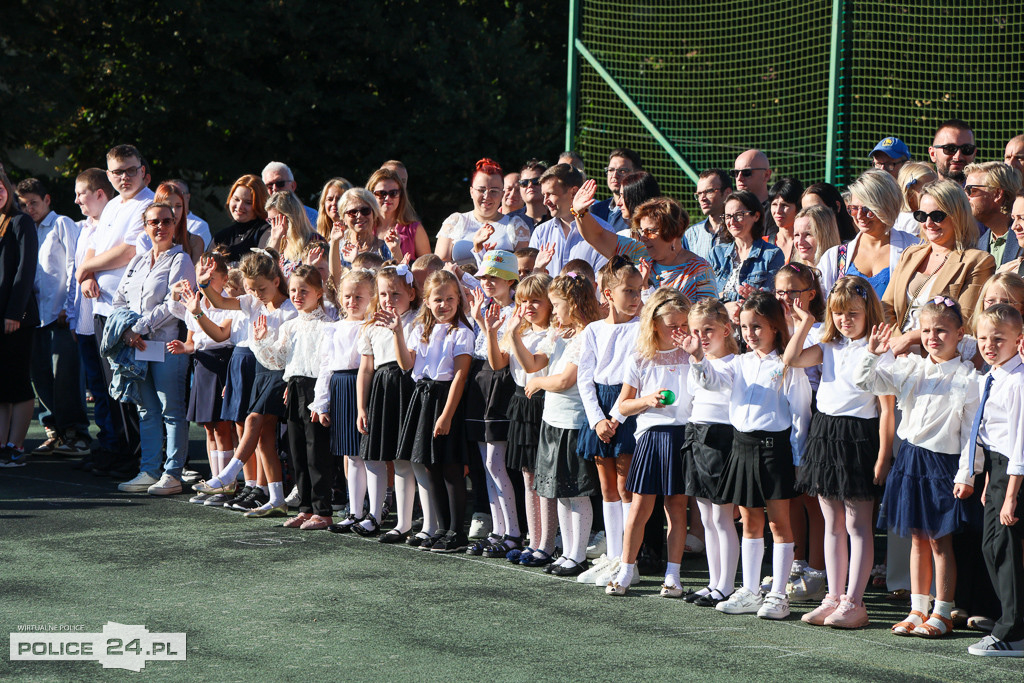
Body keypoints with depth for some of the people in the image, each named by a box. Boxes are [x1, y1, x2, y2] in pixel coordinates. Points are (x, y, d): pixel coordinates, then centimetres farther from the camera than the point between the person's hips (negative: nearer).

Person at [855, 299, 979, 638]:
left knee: (940, 541, 1)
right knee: (918, 539, 11)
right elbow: (866, 381, 8)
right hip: (910, 458, 5)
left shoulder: (967, 377, -8)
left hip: (943, 463, -5)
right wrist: (872, 354, -11)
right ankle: (918, 609, 18)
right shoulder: (910, 368, 6)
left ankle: (942, 613, 8)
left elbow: (972, 431, -7)